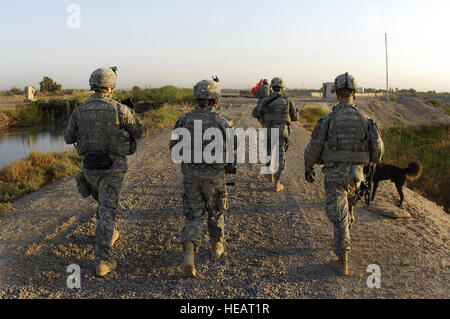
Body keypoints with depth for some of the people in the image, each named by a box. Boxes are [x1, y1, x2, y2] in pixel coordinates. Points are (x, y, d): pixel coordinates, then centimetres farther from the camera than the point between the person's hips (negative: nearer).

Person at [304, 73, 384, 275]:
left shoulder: (327, 120, -12)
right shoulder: (364, 120, -4)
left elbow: (313, 149, -9)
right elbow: (378, 148, 1)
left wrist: (308, 168, 10)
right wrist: (368, 161, 25)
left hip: (334, 174, -3)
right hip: (355, 174, 3)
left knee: (339, 216, -1)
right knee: (348, 208, 28)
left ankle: (343, 262, -3)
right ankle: (343, 243, 47)